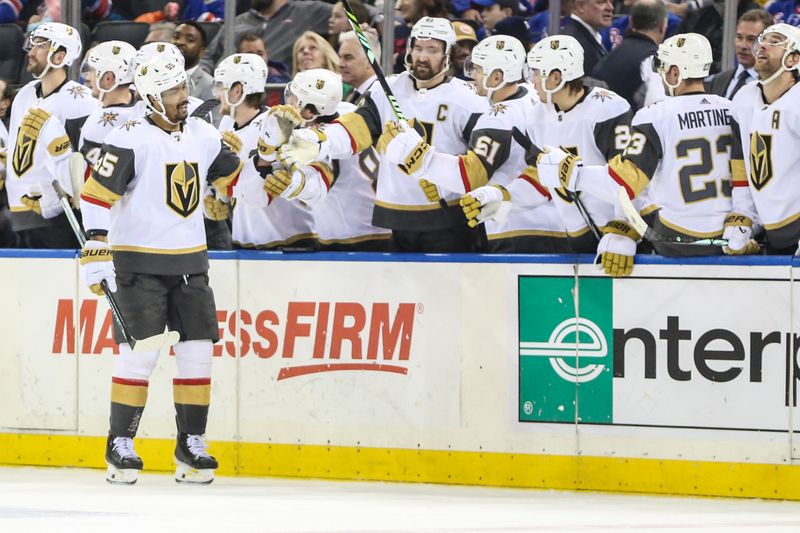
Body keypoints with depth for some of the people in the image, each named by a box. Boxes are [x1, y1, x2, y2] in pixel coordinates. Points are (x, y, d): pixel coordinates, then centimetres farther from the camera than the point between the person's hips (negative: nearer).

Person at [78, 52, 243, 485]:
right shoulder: (130, 139, -13)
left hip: (190, 262, 6)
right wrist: (96, 252, -21)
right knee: (139, 353, -11)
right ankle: (119, 445, -1)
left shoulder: (203, 135, 7)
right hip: (138, 263, -6)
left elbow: (231, 175, 25)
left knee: (198, 351, 3)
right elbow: (96, 195, -16)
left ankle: (191, 444, 12)